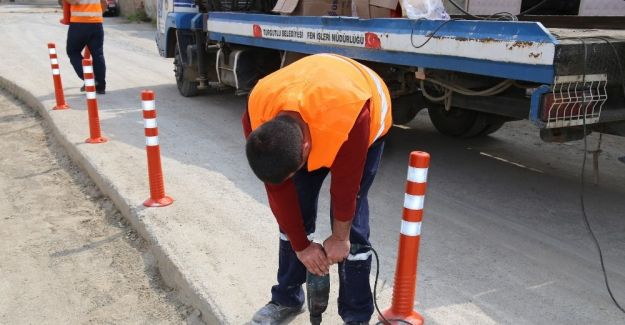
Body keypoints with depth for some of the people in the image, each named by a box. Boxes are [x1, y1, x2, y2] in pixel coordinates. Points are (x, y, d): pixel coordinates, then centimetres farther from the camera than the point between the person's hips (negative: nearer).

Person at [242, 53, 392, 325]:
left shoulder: (350, 114, -46)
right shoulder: (256, 115, -32)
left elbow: (345, 183, -30)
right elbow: (278, 191, -21)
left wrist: (340, 237, -16)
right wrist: (301, 246, -15)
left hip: (366, 116, -3)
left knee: (351, 218, -12)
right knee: (294, 209, -2)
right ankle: (287, 298, 17)